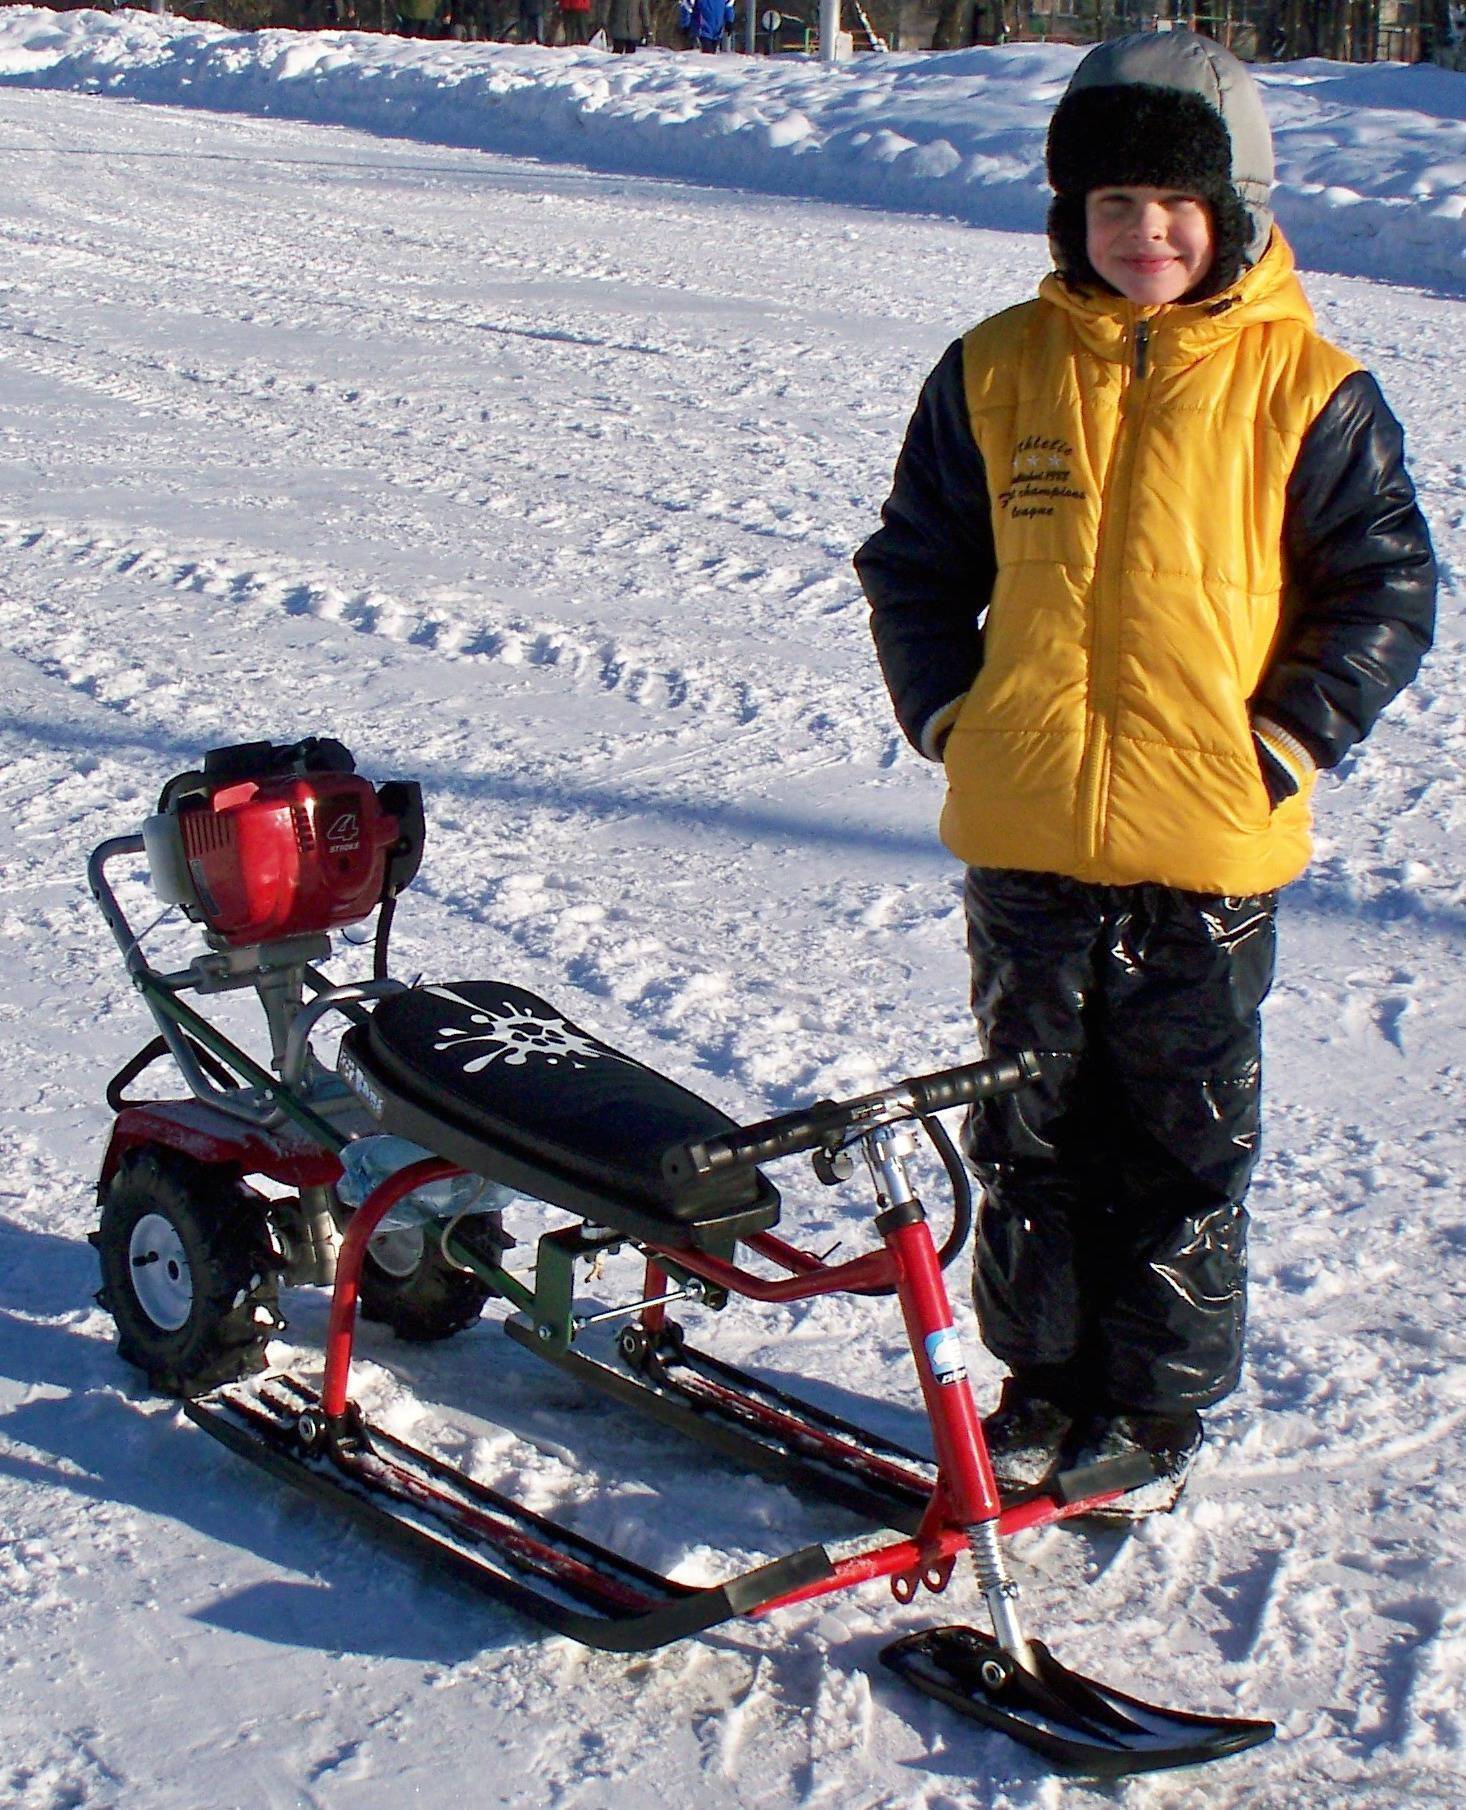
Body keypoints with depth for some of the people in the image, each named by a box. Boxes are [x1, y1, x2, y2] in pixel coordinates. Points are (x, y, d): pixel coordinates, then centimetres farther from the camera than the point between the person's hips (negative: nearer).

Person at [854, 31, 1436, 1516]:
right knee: (1030, 1127, 13)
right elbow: (915, 559, 12)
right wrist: (946, 708, 0)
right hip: (1024, 834, 2)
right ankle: (1045, 1379, 30)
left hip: (1213, 844, -2)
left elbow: (1386, 590, 2)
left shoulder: (1307, 392, -3)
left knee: (1185, 1140, 9)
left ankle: (1159, 1404, 25)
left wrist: (1287, 741, -8)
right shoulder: (997, 371, 3)